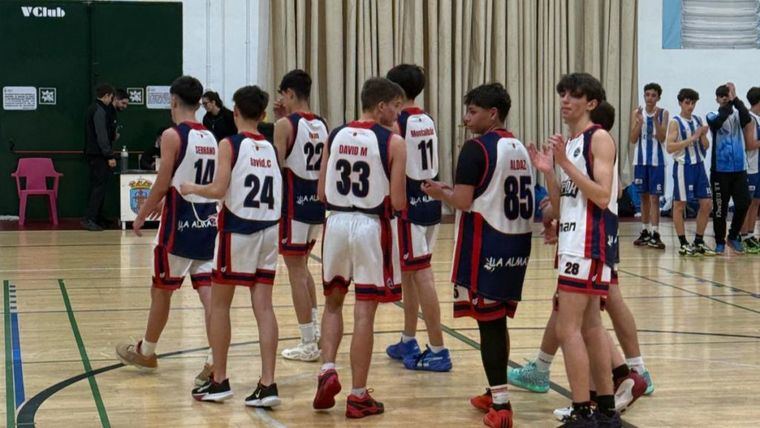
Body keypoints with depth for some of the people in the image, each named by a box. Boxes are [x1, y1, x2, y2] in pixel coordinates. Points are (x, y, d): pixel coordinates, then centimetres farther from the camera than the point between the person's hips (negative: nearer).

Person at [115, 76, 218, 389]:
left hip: (180, 225, -6)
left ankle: (146, 352, 27)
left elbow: (162, 184, -13)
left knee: (161, 290, 11)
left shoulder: (173, 135, -11)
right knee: (209, 292, 0)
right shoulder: (211, 138, 9)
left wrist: (141, 217, -1)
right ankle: (215, 361, -9)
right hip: (208, 221, 6)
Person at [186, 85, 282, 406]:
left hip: (238, 231, -5)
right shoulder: (271, 148, 9)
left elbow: (218, 189, -17)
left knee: (219, 303, 9)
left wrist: (191, 188, 1)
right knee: (263, 305, 3)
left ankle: (219, 381, 12)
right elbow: (276, 195, 12)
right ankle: (267, 384, -3)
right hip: (269, 231, 5)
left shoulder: (230, 144, -8)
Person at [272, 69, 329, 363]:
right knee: (302, 266, 24)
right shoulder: (322, 125, 8)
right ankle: (315, 326, 24)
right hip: (317, 202, 7)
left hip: (294, 204, -7)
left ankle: (309, 344, 2)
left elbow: (277, 166, -18)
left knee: (296, 270, 0)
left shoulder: (285, 125, -12)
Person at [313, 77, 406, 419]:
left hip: (337, 223, 4)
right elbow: (398, 202, -11)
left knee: (333, 301, 22)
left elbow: (322, 194, 6)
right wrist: (399, 200, 11)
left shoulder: (335, 135, 5)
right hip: (372, 227, -4)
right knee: (364, 311, 2)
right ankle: (358, 396, 8)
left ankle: (327, 369, 4)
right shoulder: (393, 142, -8)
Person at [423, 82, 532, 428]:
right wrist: (456, 190, 23)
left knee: (489, 322, -4)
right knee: (498, 320, 17)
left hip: (486, 244, -8)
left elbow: (463, 202, -19)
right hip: (516, 243, 8)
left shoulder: (476, 148, -12)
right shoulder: (520, 149, 13)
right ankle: (496, 393, 26)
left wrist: (440, 193, 2)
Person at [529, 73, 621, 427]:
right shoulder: (567, 143, 16)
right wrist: (548, 171, 0)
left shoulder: (599, 139, -10)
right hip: (572, 241, 10)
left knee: (567, 328, -12)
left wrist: (565, 163, -22)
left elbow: (602, 196, -21)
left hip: (590, 243, -10)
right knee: (589, 326, 13)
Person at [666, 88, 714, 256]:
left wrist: (703, 135, -8)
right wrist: (692, 138, -19)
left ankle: (699, 242, 17)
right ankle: (683, 244, 7)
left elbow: (706, 146, 14)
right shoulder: (675, 122, -7)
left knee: (707, 204, 6)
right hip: (683, 166, -6)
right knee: (679, 205, 1)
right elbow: (669, 147, -16)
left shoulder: (698, 120, 11)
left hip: (699, 165, 6)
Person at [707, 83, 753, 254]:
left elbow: (747, 118, -15)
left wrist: (735, 98, -22)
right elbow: (718, 121, -22)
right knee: (720, 208, 1)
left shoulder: (737, 115, 7)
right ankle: (720, 242, 13)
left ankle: (734, 236, 18)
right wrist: (728, 102, -23)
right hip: (720, 169, -2)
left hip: (739, 169, 2)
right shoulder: (713, 116, 1)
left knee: (743, 204, -3)